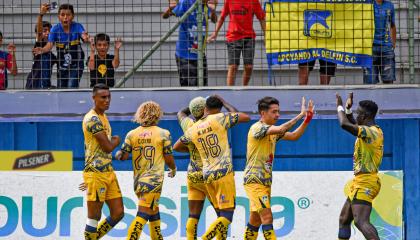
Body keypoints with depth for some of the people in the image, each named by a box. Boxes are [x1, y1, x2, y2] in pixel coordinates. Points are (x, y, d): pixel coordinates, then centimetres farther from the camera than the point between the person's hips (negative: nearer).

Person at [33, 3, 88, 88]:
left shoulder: (77, 27, -16)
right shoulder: (55, 29, -12)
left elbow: (83, 36, -35)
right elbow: (49, 45, -23)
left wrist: (86, 38, -61)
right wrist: (42, 50, -46)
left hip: (76, 66, -3)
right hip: (62, 67, 3)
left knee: (71, 88, -19)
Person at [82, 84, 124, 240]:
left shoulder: (103, 117, 17)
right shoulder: (93, 119, -15)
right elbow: (108, 146, -18)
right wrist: (116, 140, 3)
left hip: (108, 171, 9)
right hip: (96, 173, -9)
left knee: (118, 213, 9)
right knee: (94, 216, -3)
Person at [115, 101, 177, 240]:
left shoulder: (132, 134, 3)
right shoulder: (163, 133, -4)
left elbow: (123, 156, 3)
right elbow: (168, 159, -2)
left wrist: (118, 155, 27)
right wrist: (173, 169, 19)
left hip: (138, 181, 5)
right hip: (153, 180, -5)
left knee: (154, 212, 22)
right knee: (143, 214, -11)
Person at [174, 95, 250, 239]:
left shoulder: (193, 130, 10)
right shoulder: (219, 119, -5)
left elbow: (176, 146, 23)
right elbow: (246, 118, 1)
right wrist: (226, 104, 11)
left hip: (207, 176, 6)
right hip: (223, 173, -6)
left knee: (222, 215, 14)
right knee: (227, 216, -7)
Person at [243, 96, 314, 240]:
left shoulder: (273, 131, 13)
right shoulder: (257, 128, -16)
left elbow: (294, 136, 10)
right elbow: (281, 129, -30)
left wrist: (307, 119, -2)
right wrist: (300, 115, -23)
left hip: (265, 181, 9)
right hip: (254, 181, -9)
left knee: (255, 220, 13)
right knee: (267, 218, -15)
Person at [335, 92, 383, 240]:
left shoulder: (372, 132, -17)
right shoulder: (370, 131, 15)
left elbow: (345, 124, -28)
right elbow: (355, 126, 37)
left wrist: (340, 107, -11)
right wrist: (348, 109, 26)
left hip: (365, 182, -11)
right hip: (360, 181, 11)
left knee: (360, 221, -24)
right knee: (344, 219, 18)